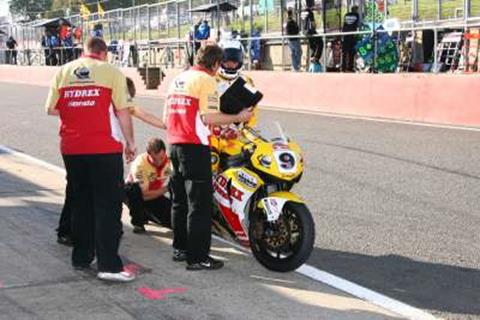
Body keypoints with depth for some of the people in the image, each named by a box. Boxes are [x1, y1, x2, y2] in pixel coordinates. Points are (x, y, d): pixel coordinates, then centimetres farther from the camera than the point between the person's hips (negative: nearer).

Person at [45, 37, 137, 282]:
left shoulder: (63, 72, 8)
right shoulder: (111, 72, -2)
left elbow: (51, 109, 8)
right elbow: (122, 111, -6)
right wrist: (130, 142, 4)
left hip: (71, 149, 4)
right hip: (105, 148, -4)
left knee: (79, 203, 16)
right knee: (107, 205, -2)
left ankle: (81, 257, 24)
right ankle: (108, 265, -7)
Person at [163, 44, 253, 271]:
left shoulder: (178, 78, 17)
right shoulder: (207, 80, -8)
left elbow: (166, 118, 18)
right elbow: (209, 117, -19)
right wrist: (239, 118, -10)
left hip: (174, 144, 9)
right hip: (195, 147, -9)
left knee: (180, 200, 18)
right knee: (200, 203, -5)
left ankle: (180, 248, 28)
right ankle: (197, 257, -3)